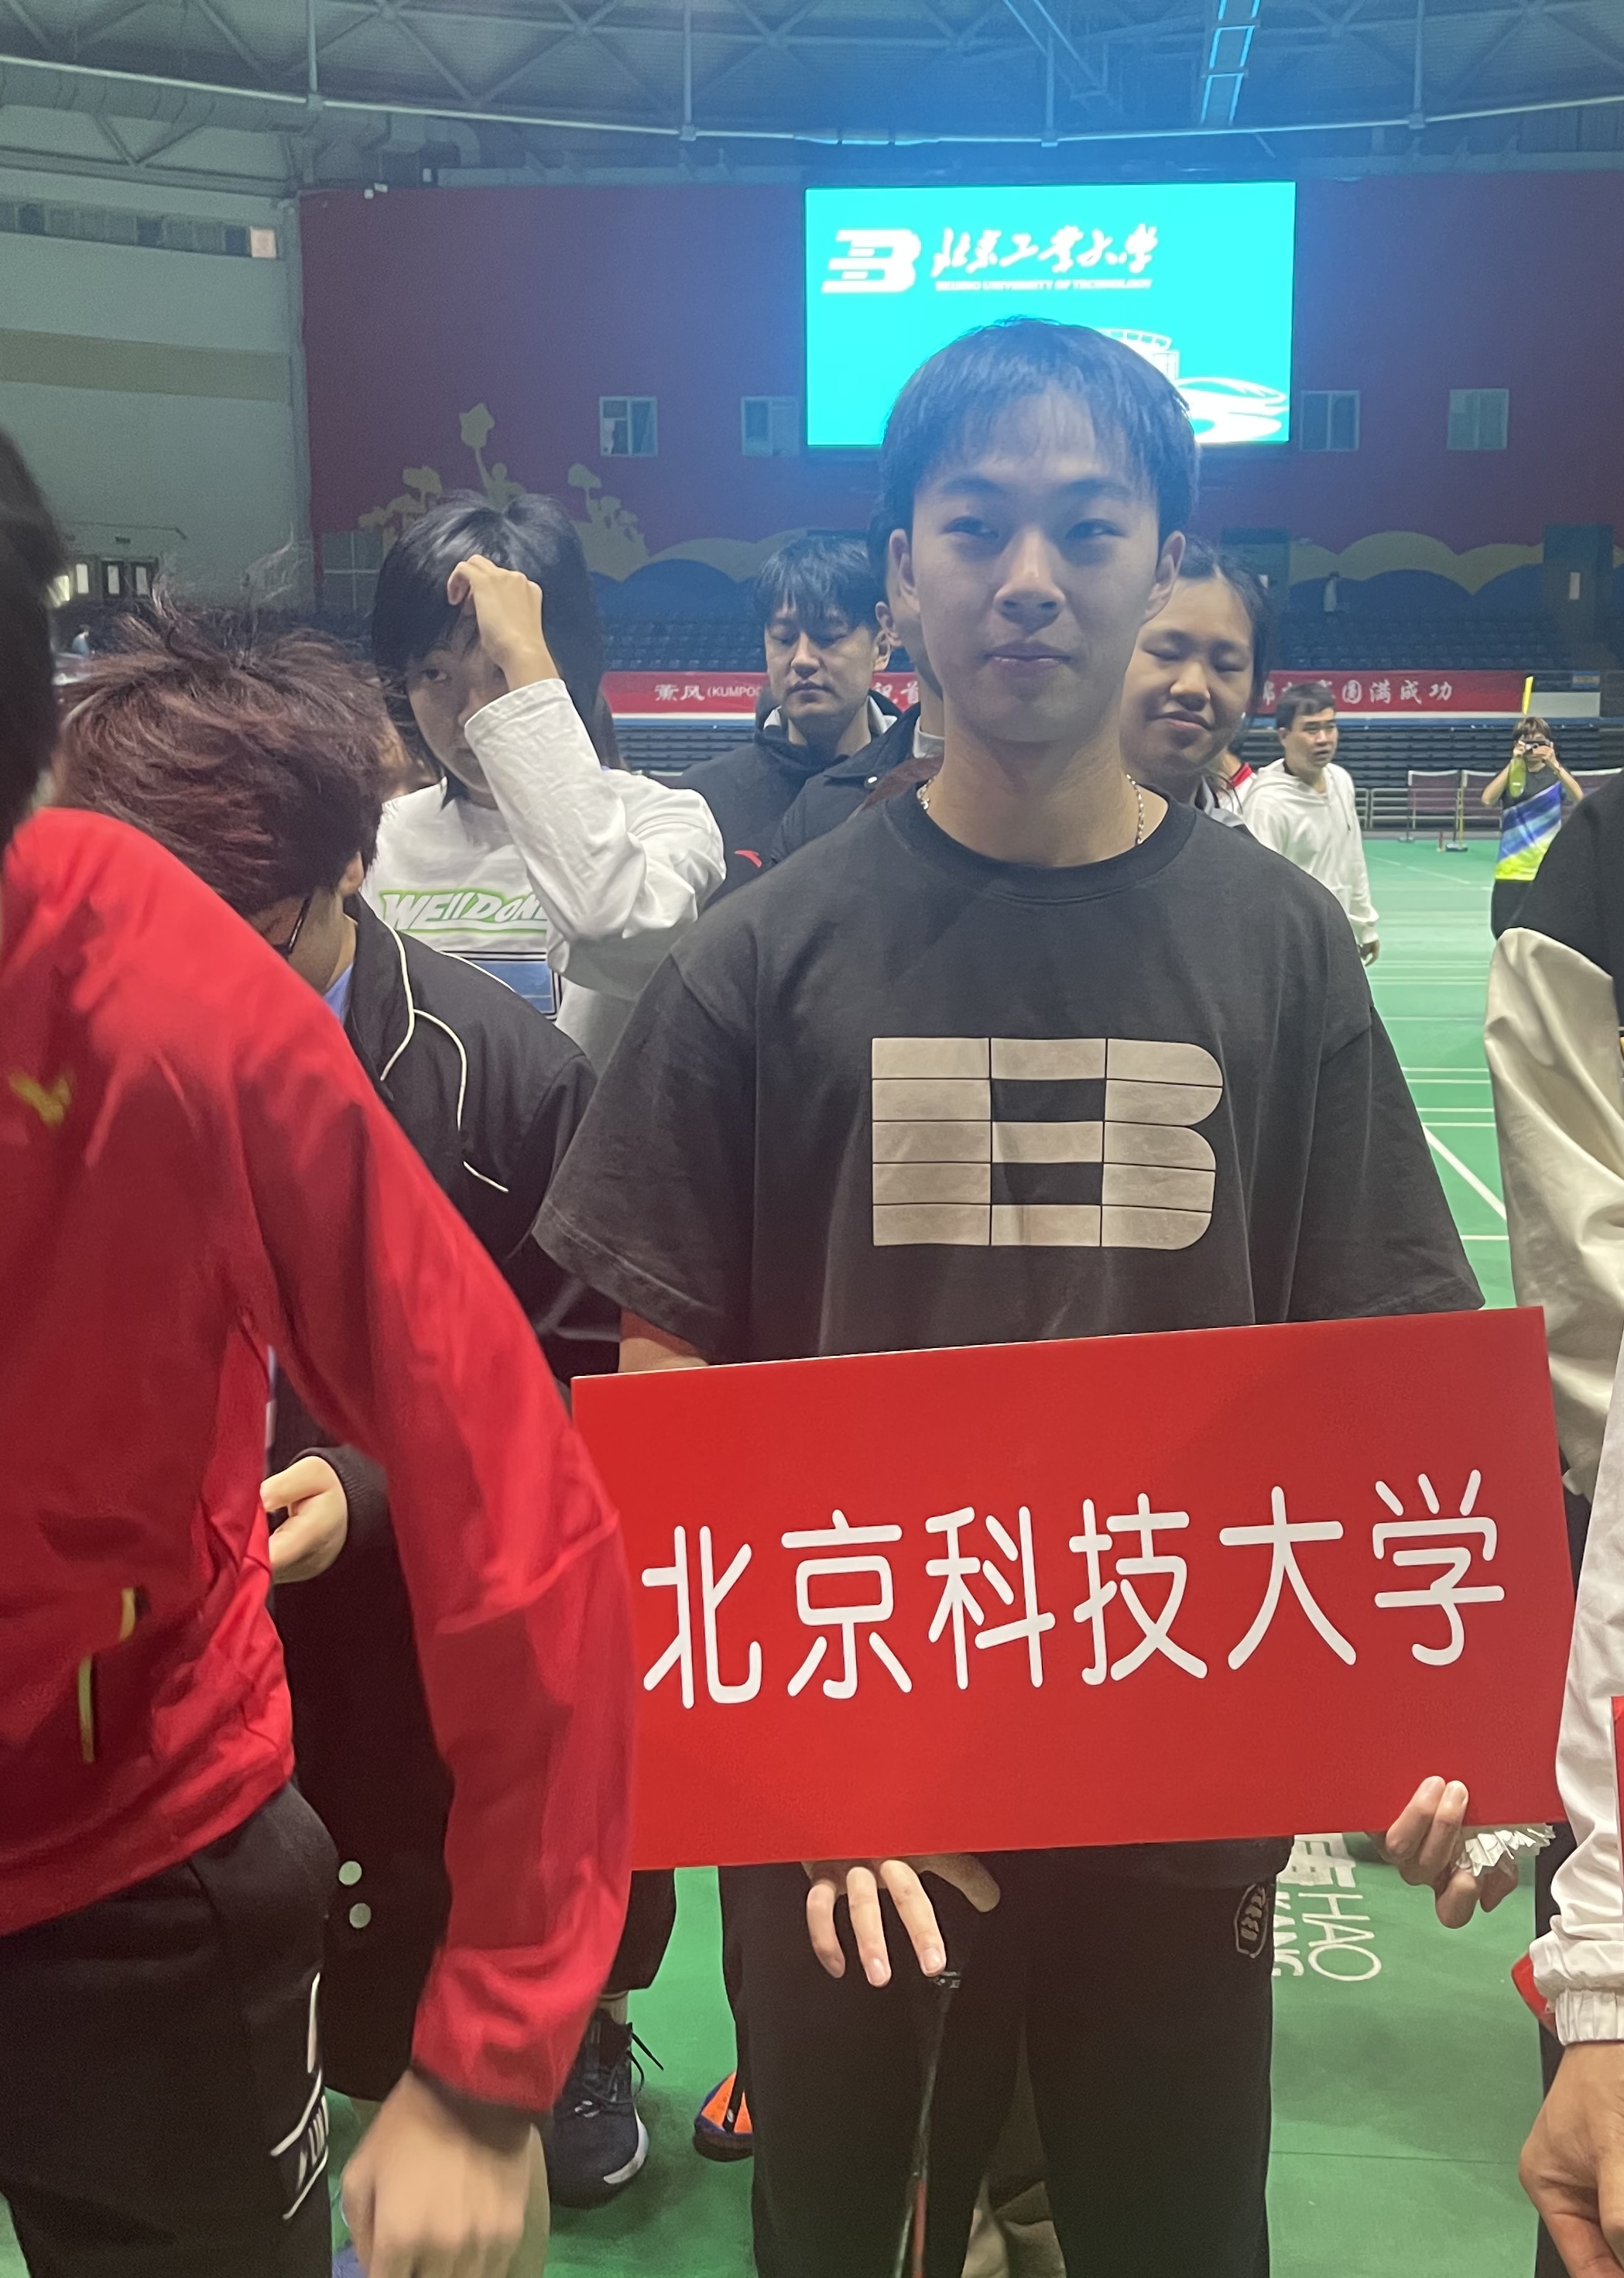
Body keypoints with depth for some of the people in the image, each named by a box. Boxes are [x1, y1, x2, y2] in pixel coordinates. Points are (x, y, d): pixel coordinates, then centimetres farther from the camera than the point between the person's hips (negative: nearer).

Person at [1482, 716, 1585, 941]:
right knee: (1504, 933, 1)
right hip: (1511, 870, 1)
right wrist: (1513, 763, -18)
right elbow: (1487, 800, -13)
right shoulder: (1510, 772, 6)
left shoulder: (1556, 773, 3)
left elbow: (1579, 798, -17)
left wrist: (1555, 765, -30)